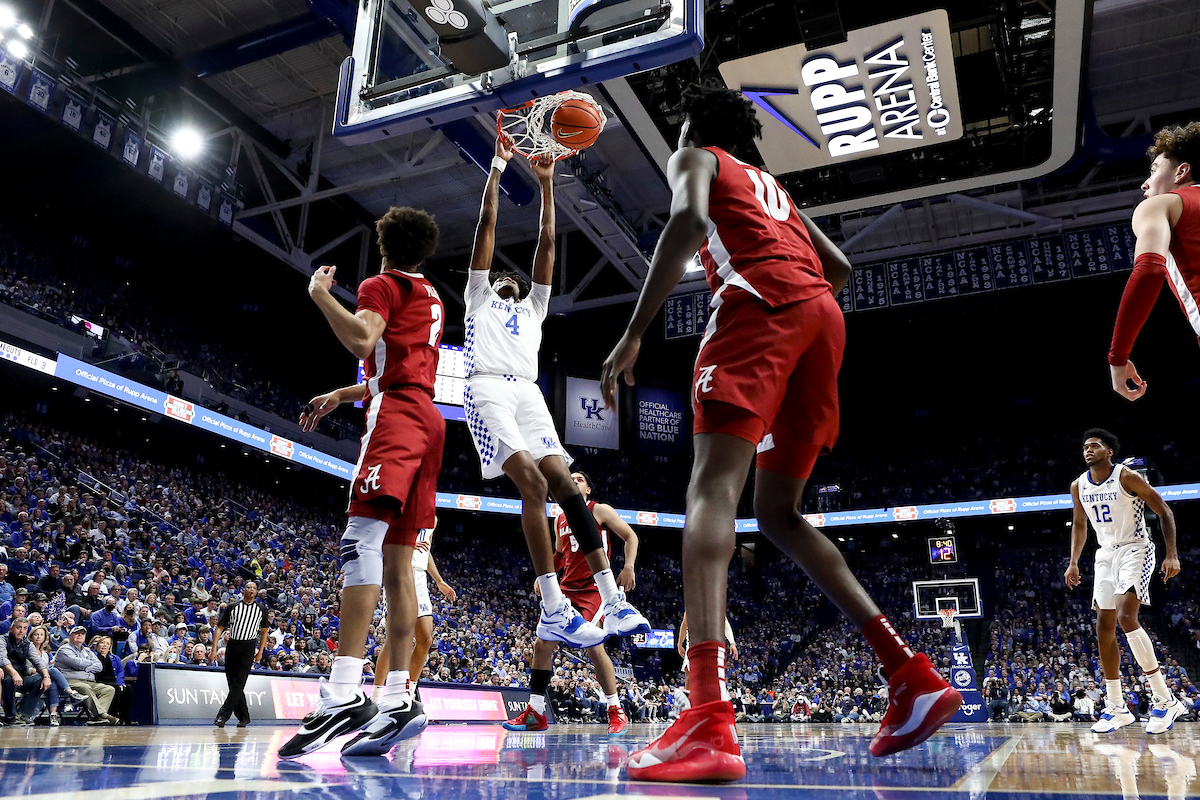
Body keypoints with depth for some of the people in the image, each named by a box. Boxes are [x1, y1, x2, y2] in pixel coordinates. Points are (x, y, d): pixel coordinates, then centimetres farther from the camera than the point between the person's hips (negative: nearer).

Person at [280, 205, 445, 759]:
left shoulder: (381, 284, 5)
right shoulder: (432, 297, 31)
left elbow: (363, 340, -16)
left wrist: (320, 294, -1)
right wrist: (340, 395, 38)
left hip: (397, 414, -9)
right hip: (428, 418, 9)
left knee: (363, 534, -23)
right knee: (397, 559, 4)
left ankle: (344, 694, -35)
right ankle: (400, 699, 1)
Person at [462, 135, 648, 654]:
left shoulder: (532, 307, 35)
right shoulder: (479, 297, 27)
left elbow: (546, 243, 31)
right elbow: (487, 224, 22)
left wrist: (546, 183, 30)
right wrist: (498, 165, 22)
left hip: (528, 394, 4)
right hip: (488, 390, -4)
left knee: (563, 482, -14)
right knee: (533, 482, -24)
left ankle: (613, 602, -21)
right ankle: (553, 611, -27)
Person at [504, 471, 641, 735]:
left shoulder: (600, 510, 0)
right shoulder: (560, 520, 17)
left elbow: (630, 536, -1)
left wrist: (629, 567, -15)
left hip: (594, 588, -6)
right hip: (567, 588, 7)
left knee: (594, 645, -20)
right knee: (542, 644, 1)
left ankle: (616, 711, -5)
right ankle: (535, 713, 11)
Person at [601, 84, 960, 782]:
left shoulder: (695, 158, 18)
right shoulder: (773, 185, 38)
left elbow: (690, 221, -7)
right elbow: (840, 267, 31)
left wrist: (633, 335, -12)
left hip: (762, 301, -7)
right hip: (823, 315, 7)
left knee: (713, 486, -21)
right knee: (779, 514, 11)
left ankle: (710, 720, -38)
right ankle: (915, 677, 5)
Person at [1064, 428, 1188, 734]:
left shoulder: (1127, 477, -14)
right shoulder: (1078, 486, 4)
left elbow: (1164, 512, -9)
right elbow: (1079, 525, 17)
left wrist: (1172, 555, -16)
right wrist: (1073, 563, 10)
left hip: (1135, 549, -7)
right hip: (1106, 554, 7)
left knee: (1126, 617, -24)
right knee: (1104, 628, 4)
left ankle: (1165, 700, -14)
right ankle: (1116, 708, 12)